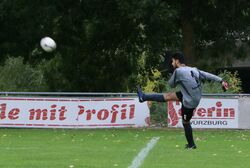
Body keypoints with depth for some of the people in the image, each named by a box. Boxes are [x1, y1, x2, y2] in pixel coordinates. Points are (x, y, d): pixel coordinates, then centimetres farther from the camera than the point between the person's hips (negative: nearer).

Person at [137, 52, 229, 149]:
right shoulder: (194, 70, 2)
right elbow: (208, 75, -1)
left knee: (185, 122, 12)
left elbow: (171, 84, -3)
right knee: (168, 96, 12)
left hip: (190, 102, -7)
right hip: (196, 98, 7)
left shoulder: (178, 71, -18)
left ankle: (191, 145, 25)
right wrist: (221, 81, 2)